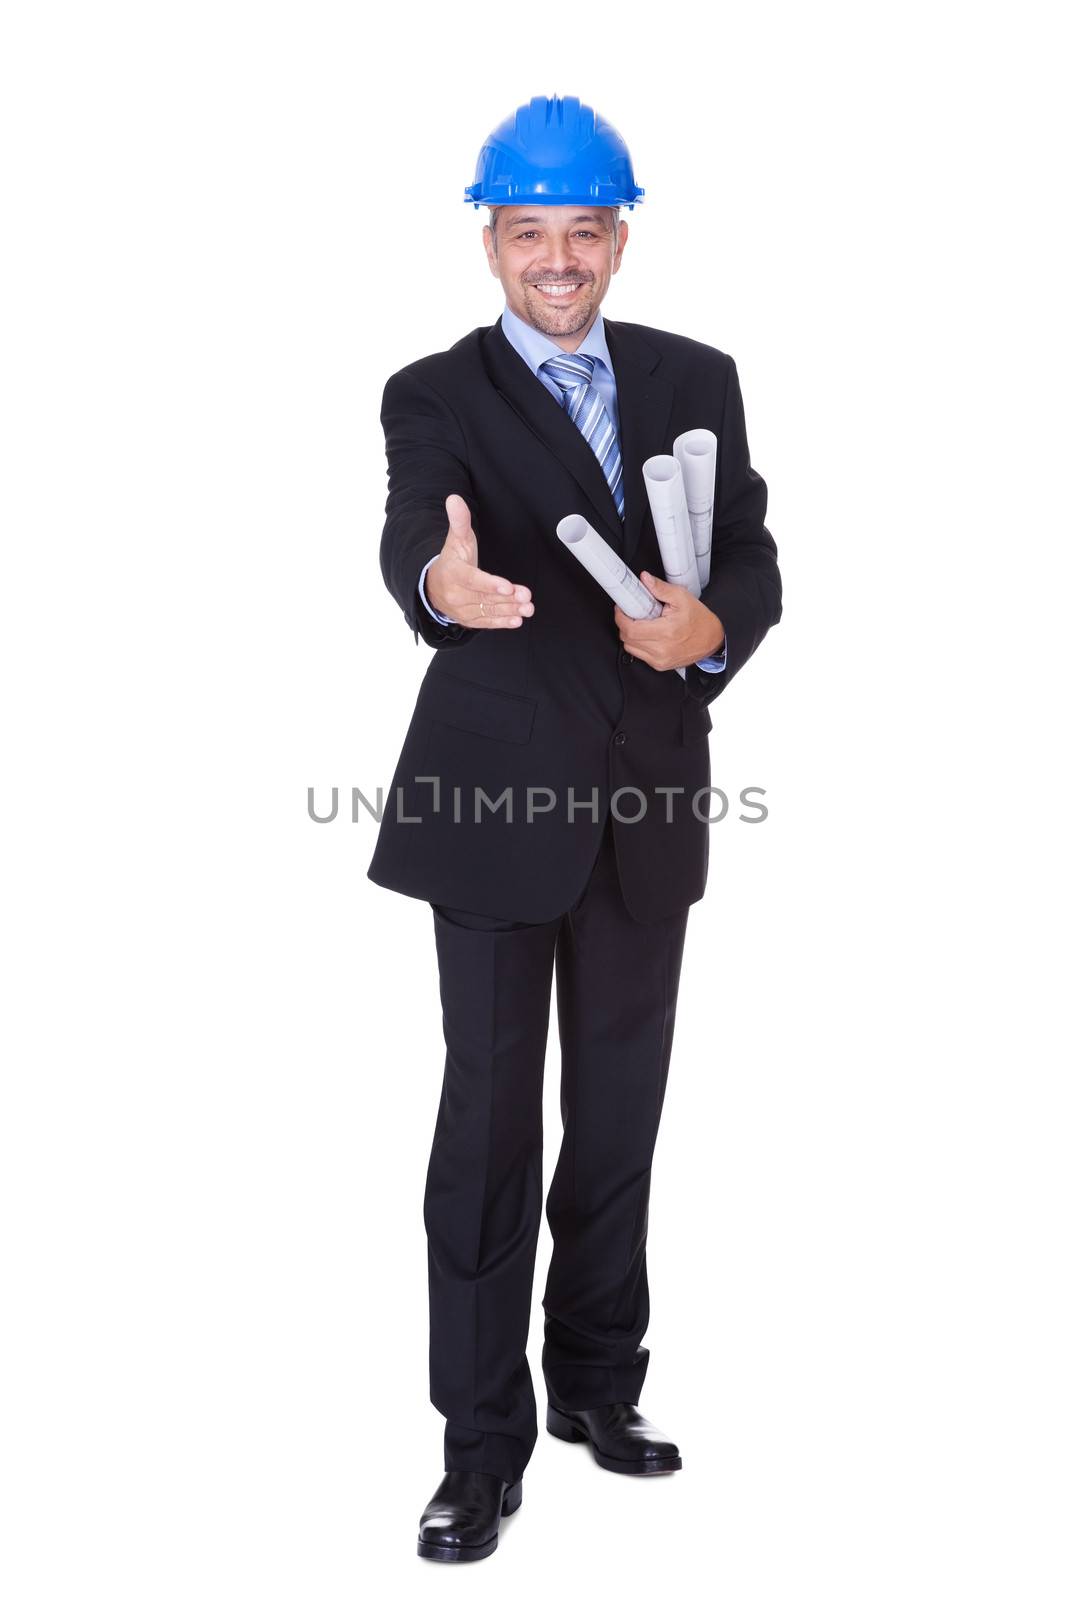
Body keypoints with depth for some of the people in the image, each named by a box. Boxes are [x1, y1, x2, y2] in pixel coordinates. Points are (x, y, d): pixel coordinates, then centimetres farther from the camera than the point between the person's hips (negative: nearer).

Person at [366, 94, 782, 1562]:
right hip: (499, 800, -3)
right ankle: (484, 1444, 13)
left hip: (647, 805, 4)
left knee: (620, 1109, 14)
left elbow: (753, 561, 4)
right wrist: (443, 581, -46)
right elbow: (415, 534, -21)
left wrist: (710, 628, -19)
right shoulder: (437, 395, -2)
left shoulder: (696, 382, 9)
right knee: (490, 1116, 1)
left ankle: (596, 1381, 32)